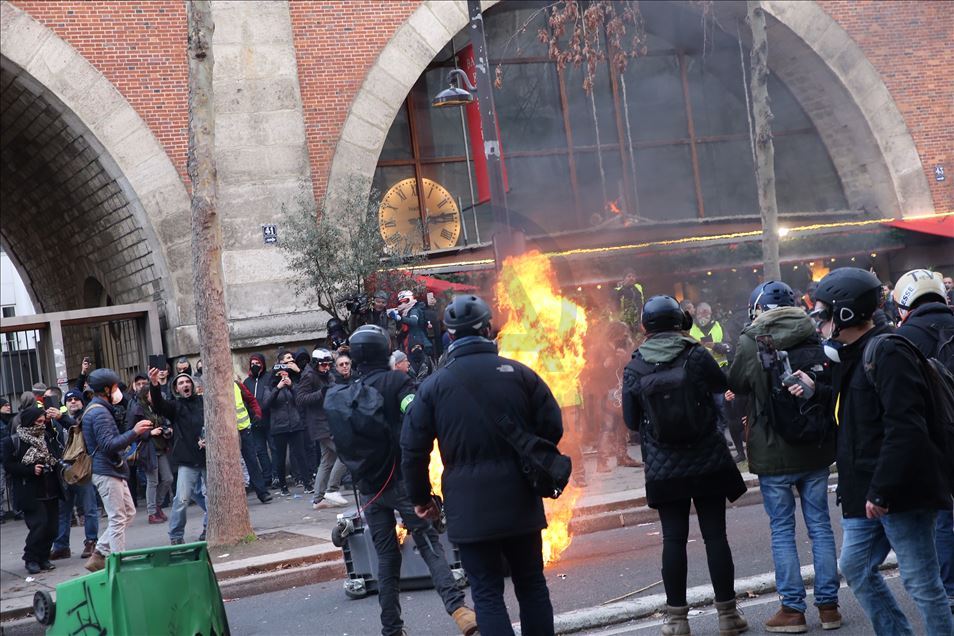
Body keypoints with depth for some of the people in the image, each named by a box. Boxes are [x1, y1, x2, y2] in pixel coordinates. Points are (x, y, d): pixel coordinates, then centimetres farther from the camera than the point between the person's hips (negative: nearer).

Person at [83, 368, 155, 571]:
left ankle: (98, 554, 15)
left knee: (128, 513, 13)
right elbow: (108, 445, -25)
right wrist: (134, 432, -27)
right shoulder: (100, 412, -17)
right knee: (118, 519, -6)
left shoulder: (98, 409, 17)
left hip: (114, 471, 11)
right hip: (106, 472, -11)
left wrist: (146, 432, 30)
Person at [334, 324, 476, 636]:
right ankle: (457, 607, -26)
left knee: (386, 557, 10)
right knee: (429, 545, -9)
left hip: (368, 488, 5)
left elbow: (343, 444, 16)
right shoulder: (396, 381, -4)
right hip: (401, 479, -5)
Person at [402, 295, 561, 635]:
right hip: (519, 500, 1)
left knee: (487, 592, 3)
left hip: (468, 507, -1)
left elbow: (413, 450, 0)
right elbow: (552, 427, 0)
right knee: (531, 583, 14)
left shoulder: (433, 385, -1)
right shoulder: (519, 374, -1)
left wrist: (420, 498, 12)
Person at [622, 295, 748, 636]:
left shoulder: (634, 368, -5)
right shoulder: (697, 356, -8)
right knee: (715, 535, 5)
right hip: (707, 462, -1)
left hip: (664, 468, 1)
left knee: (674, 538, 7)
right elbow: (722, 384, 11)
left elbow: (631, 420, 2)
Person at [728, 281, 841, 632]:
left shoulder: (750, 344, -12)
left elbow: (734, 385, 3)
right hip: (816, 449, 4)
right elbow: (834, 385, 11)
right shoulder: (816, 338, -1)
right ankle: (828, 605, 15)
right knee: (820, 524, 10)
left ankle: (793, 609, 6)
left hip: (773, 454, -4)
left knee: (782, 529, 4)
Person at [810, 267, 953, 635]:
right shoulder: (854, 356, 13)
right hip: (869, 493, 10)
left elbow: (905, 430, -25)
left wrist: (882, 492, -25)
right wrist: (815, 391, 14)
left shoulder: (888, 353, -17)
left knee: (921, 583, -1)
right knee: (855, 568, 16)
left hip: (901, 494, -10)